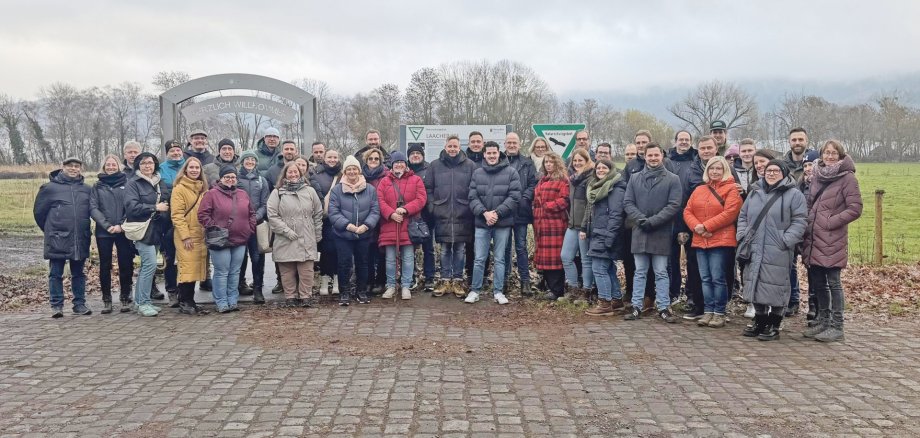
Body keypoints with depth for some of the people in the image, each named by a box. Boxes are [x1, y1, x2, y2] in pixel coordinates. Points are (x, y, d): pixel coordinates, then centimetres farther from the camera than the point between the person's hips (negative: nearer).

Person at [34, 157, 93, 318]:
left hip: (80, 239, 3)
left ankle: (79, 303, 17)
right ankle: (57, 305, 8)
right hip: (57, 238, -3)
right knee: (56, 274, 2)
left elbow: (92, 210, 16)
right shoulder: (50, 188, -2)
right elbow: (38, 211, 5)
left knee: (78, 273, 10)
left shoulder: (87, 189, 7)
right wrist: (50, 230, 12)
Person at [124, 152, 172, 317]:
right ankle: (143, 303, -5)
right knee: (150, 264, -14)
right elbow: (131, 206, -17)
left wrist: (168, 226, 8)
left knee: (146, 266, 12)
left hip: (157, 230, 7)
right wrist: (155, 207, -16)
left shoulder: (161, 183, 14)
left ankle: (139, 301, 21)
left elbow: (168, 204, 23)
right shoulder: (133, 183, -6)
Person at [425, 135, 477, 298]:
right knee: (444, 250, 7)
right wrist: (432, 207, -2)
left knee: (460, 250, 5)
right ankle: (445, 280, 16)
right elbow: (428, 188, 7)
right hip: (442, 215, 1)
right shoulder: (435, 165, 6)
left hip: (462, 216, -1)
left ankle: (458, 281, 15)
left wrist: (471, 208, -5)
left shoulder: (470, 165, 2)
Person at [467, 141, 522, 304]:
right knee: (479, 259, 5)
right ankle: (475, 291, 15)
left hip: (503, 223, -1)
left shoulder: (511, 172, -2)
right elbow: (473, 198, 1)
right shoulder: (477, 173, 5)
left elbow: (514, 197, -8)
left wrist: (497, 213, -15)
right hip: (481, 223, 1)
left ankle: (498, 292, 16)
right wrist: (484, 213, -15)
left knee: (500, 259, 7)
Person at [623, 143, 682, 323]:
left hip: (661, 234, -2)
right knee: (640, 272, 9)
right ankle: (636, 306, 14)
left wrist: (652, 221, -15)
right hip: (639, 232, 2)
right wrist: (641, 219, -12)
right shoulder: (635, 178, 9)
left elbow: (674, 205, -8)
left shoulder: (672, 179, 1)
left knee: (661, 273, 4)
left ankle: (664, 308, 10)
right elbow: (628, 203, 5)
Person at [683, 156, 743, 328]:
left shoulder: (731, 189, -2)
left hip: (721, 241, -5)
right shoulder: (699, 190, 15)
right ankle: (708, 312, 15)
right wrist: (696, 226, -11)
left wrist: (706, 226, -16)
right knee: (705, 278, 8)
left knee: (718, 278, -4)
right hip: (700, 241, 5)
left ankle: (719, 313, 5)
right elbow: (687, 211, 9)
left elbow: (729, 213, -13)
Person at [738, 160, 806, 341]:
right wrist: (742, 236, 7)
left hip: (777, 253, -5)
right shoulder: (755, 193, 16)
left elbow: (799, 222, -7)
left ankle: (774, 326, 9)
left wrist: (785, 241, -16)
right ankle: (759, 322, 23)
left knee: (775, 287, -3)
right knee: (756, 285, 11)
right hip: (754, 251, 6)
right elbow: (743, 217, 21)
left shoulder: (794, 195, -2)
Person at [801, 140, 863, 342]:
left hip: (832, 240, -6)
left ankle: (836, 327, 5)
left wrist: (831, 222, -13)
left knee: (833, 282, -2)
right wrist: (808, 224, 10)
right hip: (814, 238, 6)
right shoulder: (817, 175, 13)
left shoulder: (847, 177, -6)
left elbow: (855, 209, -10)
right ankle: (823, 322, 24)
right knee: (817, 282, 12)